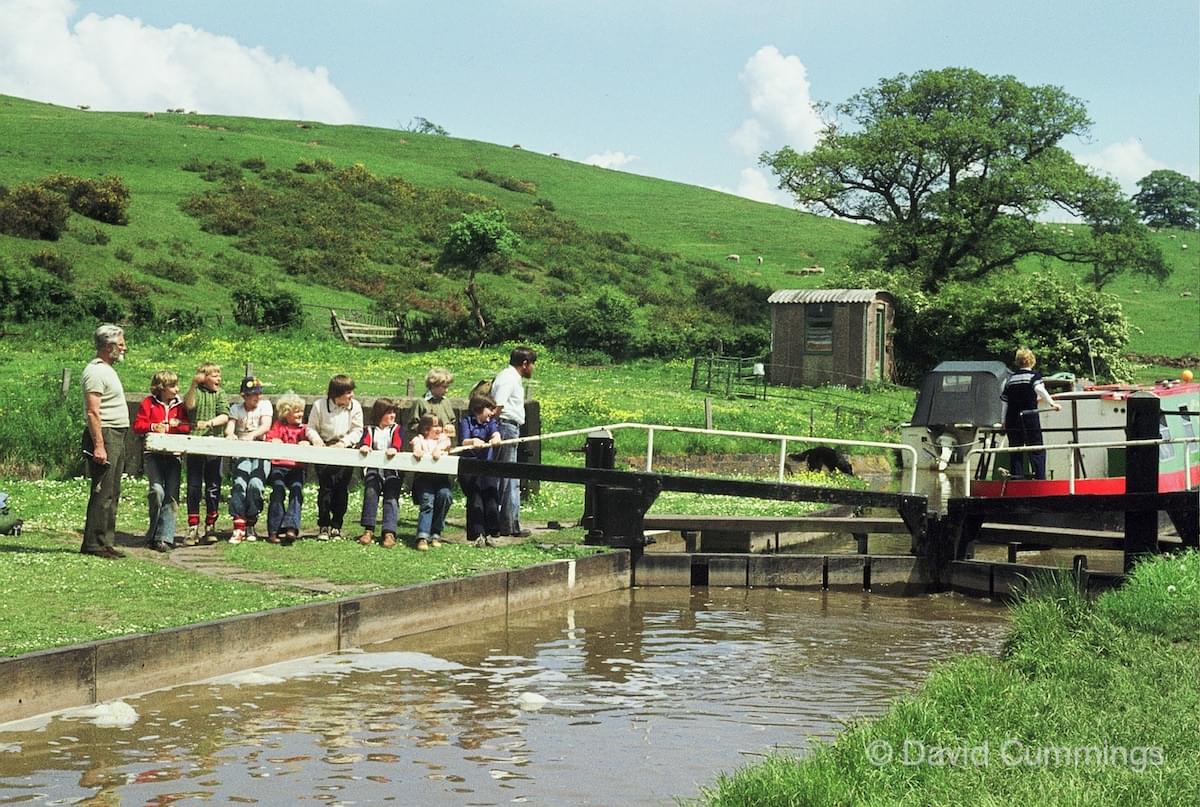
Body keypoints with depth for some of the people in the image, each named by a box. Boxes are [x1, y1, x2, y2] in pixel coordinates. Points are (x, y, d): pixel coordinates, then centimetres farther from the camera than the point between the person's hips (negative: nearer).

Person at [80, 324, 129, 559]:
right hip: (104, 435, -10)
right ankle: (93, 544, -8)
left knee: (112, 493, 12)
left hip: (117, 437, 10)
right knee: (102, 492, -10)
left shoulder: (107, 370, 19)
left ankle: (106, 542, 16)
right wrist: (99, 445, -25)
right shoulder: (95, 372, -13)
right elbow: (93, 412, -20)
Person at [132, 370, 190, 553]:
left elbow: (188, 426, 9)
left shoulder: (179, 404, 12)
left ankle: (164, 538, -3)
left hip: (173, 454, 4)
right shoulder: (148, 403, 2)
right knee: (157, 490, -20)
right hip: (153, 454, -3)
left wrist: (177, 424, -10)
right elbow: (137, 425, 0)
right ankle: (153, 533, 0)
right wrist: (153, 427, -16)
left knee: (171, 496, -4)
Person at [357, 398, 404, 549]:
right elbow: (365, 439, -2)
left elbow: (398, 441, -4)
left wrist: (394, 448, -28)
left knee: (391, 497, -17)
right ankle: (368, 530, -21)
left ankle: (389, 533, -24)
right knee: (371, 491, -24)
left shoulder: (396, 428, 18)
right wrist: (364, 446, -28)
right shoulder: (370, 430, 19)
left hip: (392, 469, 0)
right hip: (373, 468, 0)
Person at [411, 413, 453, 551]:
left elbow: (444, 444, -2)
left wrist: (438, 449, -27)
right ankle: (422, 536, -34)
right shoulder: (420, 439, 18)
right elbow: (416, 444, -7)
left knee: (445, 495, -26)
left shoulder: (443, 438, 23)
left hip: (441, 477, 2)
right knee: (427, 500, -25)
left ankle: (435, 534, -16)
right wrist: (417, 449, -33)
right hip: (424, 477, -2)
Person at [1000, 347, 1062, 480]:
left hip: (1012, 419, 4)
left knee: (1015, 453, 6)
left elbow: (1005, 402, 13)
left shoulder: (1010, 379, 12)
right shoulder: (1034, 376, 0)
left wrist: (1004, 422, 20)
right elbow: (1040, 390, -21)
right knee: (1037, 451, 0)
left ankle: (1016, 479, 2)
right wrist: (1052, 403, -29)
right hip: (1029, 418, -4)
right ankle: (1040, 477, -9)